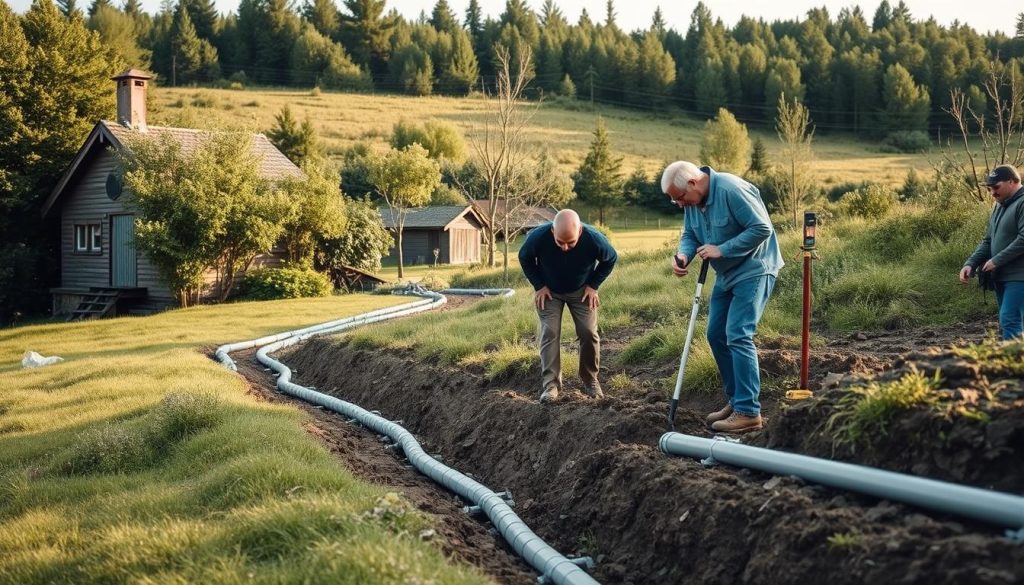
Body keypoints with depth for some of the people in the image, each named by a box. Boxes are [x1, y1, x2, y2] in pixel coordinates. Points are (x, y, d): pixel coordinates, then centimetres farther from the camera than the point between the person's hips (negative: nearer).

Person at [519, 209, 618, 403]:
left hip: (581, 291, 0)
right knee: (549, 333, -11)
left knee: (589, 333, -5)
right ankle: (551, 384, -8)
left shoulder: (594, 239, -34)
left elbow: (611, 259, -10)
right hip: (549, 291, 0)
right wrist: (539, 286, -13)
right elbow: (524, 258, -10)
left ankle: (591, 380, 12)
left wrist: (593, 285, -13)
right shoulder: (538, 237, -34)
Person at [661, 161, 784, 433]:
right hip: (726, 274, 9)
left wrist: (721, 249, -25)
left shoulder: (731, 190, -25)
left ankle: (748, 412, -13)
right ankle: (736, 400, 20)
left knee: (738, 335, -16)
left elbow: (762, 228, -26)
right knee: (716, 334, 9)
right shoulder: (691, 201, 2)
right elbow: (690, 235, 10)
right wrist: (683, 255, -13)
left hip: (752, 271, -9)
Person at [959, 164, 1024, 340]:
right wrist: (970, 263, 5)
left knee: (1009, 321, -15)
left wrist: (996, 261, -16)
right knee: (1006, 323, 9)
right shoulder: (999, 207, 19)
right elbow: (988, 241, 20)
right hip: (1001, 277, 9)